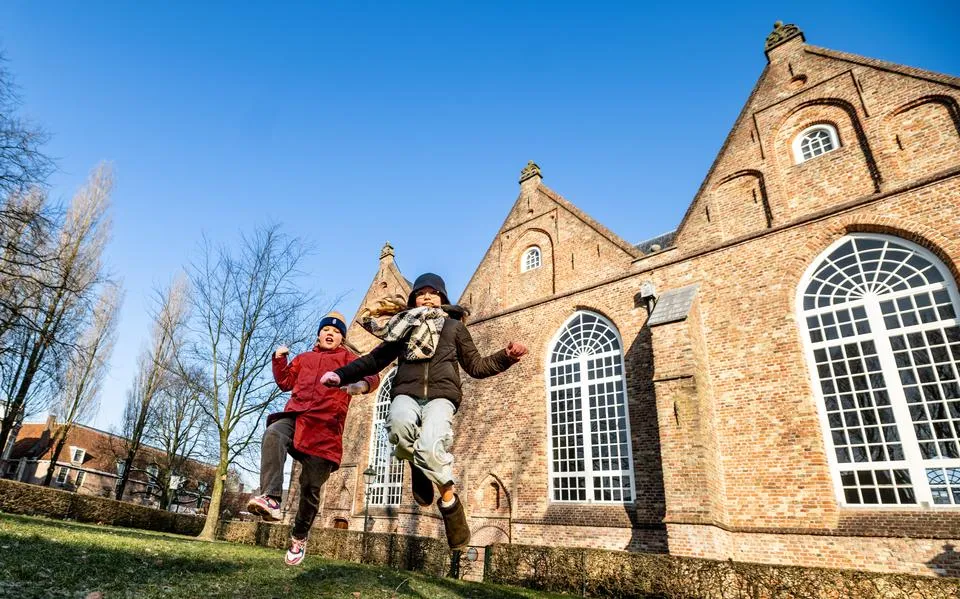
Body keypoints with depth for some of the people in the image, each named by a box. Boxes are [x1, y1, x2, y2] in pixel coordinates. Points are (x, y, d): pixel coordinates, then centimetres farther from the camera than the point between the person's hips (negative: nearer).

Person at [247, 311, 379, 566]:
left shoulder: (347, 357, 13)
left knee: (311, 486, 0)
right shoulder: (304, 358, 26)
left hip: (325, 425, -2)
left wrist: (360, 384, -30)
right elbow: (285, 382, 26)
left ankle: (299, 538, 23)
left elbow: (371, 375, -5)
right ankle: (271, 499, -44)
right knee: (273, 434, -34)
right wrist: (279, 360, 10)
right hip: (295, 415, 3)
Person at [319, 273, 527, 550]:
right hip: (407, 392, 2)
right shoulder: (404, 325, 26)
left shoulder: (454, 326, 22)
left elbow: (476, 366, 20)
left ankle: (449, 501, -10)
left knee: (431, 446, -33)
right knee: (400, 423, -37)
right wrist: (341, 375, 11)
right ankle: (418, 467, -7)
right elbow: (375, 359, 24)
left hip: (441, 395, -1)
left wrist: (507, 357, 3)